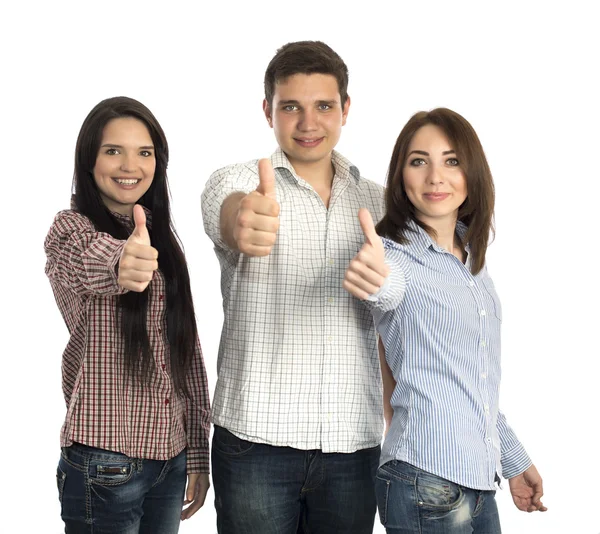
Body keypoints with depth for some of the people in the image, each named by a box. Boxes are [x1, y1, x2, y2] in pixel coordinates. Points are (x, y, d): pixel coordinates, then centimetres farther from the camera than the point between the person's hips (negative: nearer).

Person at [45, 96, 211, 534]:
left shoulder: (163, 237, 10)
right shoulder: (71, 229, -8)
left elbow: (188, 349, 12)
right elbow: (91, 262, -33)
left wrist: (198, 452, 9)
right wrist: (120, 263, -57)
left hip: (171, 457, 6)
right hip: (104, 464, -5)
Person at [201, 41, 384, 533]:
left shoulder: (377, 203, 11)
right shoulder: (236, 182, 0)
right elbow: (225, 211, -26)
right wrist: (241, 219, -49)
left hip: (354, 442, 3)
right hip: (256, 437, -3)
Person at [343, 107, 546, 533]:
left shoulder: (473, 261, 12)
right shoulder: (396, 254, -9)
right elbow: (389, 289, -35)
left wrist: (514, 459, 23)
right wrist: (375, 280, -57)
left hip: (478, 481, 7)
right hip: (426, 483, -7)